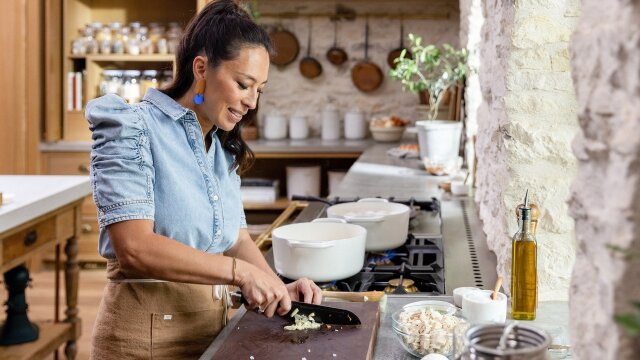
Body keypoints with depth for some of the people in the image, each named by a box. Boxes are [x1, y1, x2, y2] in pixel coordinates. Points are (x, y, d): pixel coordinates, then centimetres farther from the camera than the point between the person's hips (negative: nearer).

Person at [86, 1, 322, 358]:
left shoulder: (223, 148, 11)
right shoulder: (133, 130, -13)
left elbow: (237, 238, 10)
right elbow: (134, 246, -24)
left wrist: (277, 289, -8)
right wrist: (240, 272, -27)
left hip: (213, 325, 7)